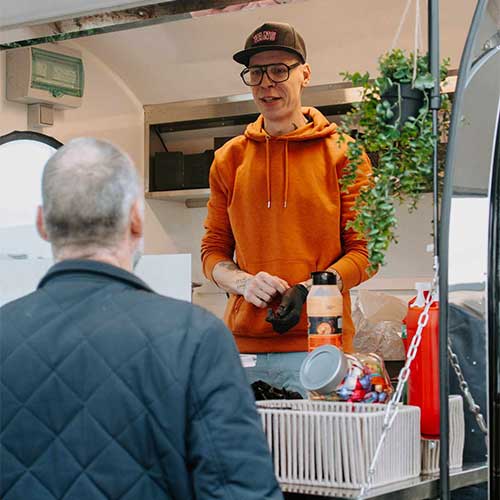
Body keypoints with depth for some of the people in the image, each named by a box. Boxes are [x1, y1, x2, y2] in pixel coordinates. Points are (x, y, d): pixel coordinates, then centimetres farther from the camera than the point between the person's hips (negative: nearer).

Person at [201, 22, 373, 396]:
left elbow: (364, 250, 1)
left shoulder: (342, 154, 4)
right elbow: (213, 250, 15)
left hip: (318, 341, -2)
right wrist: (243, 282, -6)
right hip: (244, 345, 3)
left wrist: (309, 290, -15)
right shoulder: (229, 159, 13)